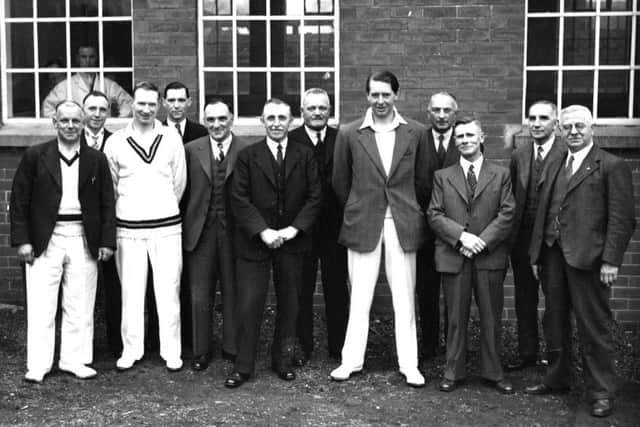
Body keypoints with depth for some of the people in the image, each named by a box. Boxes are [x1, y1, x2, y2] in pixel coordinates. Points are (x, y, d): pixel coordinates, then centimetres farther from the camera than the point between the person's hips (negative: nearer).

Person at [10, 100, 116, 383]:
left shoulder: (97, 159, 7)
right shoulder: (35, 156, 2)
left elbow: (107, 203, 7)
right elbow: (19, 200, 2)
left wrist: (107, 241, 1)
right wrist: (22, 240, -5)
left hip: (84, 240, 2)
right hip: (45, 240, -1)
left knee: (80, 306, 6)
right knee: (41, 306, 1)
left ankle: (74, 360, 17)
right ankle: (38, 365, 9)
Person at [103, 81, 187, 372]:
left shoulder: (171, 137, 2)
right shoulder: (116, 142, 2)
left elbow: (180, 182, 9)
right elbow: (110, 185, 11)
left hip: (166, 227, 0)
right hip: (128, 228, 0)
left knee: (168, 291, 3)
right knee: (130, 291, 5)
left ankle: (171, 351, 12)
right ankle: (131, 350, 17)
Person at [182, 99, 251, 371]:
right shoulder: (191, 150, 4)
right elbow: (183, 192, 5)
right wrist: (183, 228, 1)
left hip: (233, 232, -1)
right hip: (200, 232, 1)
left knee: (233, 292, 9)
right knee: (200, 296, 7)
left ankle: (232, 348, 24)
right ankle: (201, 351, 20)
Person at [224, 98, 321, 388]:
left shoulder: (305, 156, 6)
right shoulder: (247, 156, 1)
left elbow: (314, 197, 2)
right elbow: (239, 200, -4)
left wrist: (294, 228, -10)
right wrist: (262, 231, -15)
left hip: (292, 242, 2)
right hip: (254, 242, -2)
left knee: (289, 304, 10)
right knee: (249, 305, -2)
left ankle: (282, 360, 24)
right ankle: (243, 366, 9)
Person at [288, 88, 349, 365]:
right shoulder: (290, 140, -2)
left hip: (335, 228, 1)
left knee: (336, 289, 11)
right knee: (301, 290, 9)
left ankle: (338, 346, 23)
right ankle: (303, 345, 22)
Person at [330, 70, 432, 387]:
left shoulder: (416, 133, 2)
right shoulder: (349, 134, 0)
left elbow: (423, 181, 8)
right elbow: (340, 182, 7)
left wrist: (412, 213, 10)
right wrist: (357, 211, 9)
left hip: (403, 225, 0)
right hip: (363, 224, 0)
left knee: (405, 298, 5)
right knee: (359, 298, 5)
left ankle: (409, 364, 14)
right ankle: (352, 361, 17)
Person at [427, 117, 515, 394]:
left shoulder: (501, 175, 9)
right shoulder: (442, 176, 10)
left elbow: (507, 214, 0)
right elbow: (434, 215, 2)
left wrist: (483, 240, -12)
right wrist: (461, 236, -13)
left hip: (490, 256, 0)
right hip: (453, 257, 0)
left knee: (491, 319, 6)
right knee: (456, 319, 6)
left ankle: (493, 373, 19)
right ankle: (453, 373, 16)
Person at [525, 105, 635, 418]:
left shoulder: (612, 167, -3)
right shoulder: (554, 167, 17)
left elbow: (622, 219, -9)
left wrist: (611, 260, -15)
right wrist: (536, 255, 12)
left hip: (587, 258, -6)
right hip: (552, 256, 7)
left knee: (593, 327, -1)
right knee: (554, 322, 15)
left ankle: (602, 392, 11)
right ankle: (556, 379, 30)